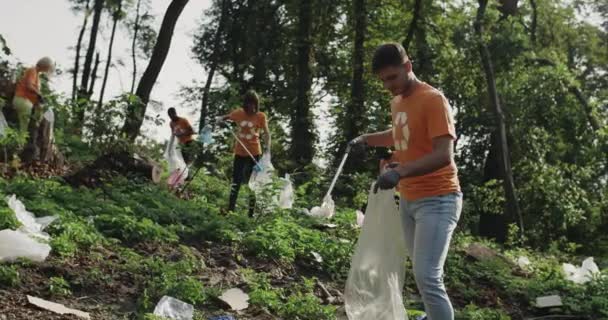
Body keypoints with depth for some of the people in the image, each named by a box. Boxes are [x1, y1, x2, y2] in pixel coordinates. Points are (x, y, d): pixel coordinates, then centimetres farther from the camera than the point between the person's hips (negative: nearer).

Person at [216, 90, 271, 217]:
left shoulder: (261, 116, -7)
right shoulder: (238, 113, -1)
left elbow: (267, 133, -9)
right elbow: (225, 117, 14)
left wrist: (268, 150, -21)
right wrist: (220, 119, -10)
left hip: (254, 153, -2)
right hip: (239, 152, 2)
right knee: (236, 181, 5)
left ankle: (251, 212, 10)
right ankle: (230, 209, 10)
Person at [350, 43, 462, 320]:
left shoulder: (433, 100, -16)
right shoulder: (396, 102, 11)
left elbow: (444, 155, -25)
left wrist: (400, 172, -37)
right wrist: (367, 139, 17)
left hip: (437, 201, -8)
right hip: (408, 200, 8)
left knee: (428, 277, -16)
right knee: (421, 274, 15)